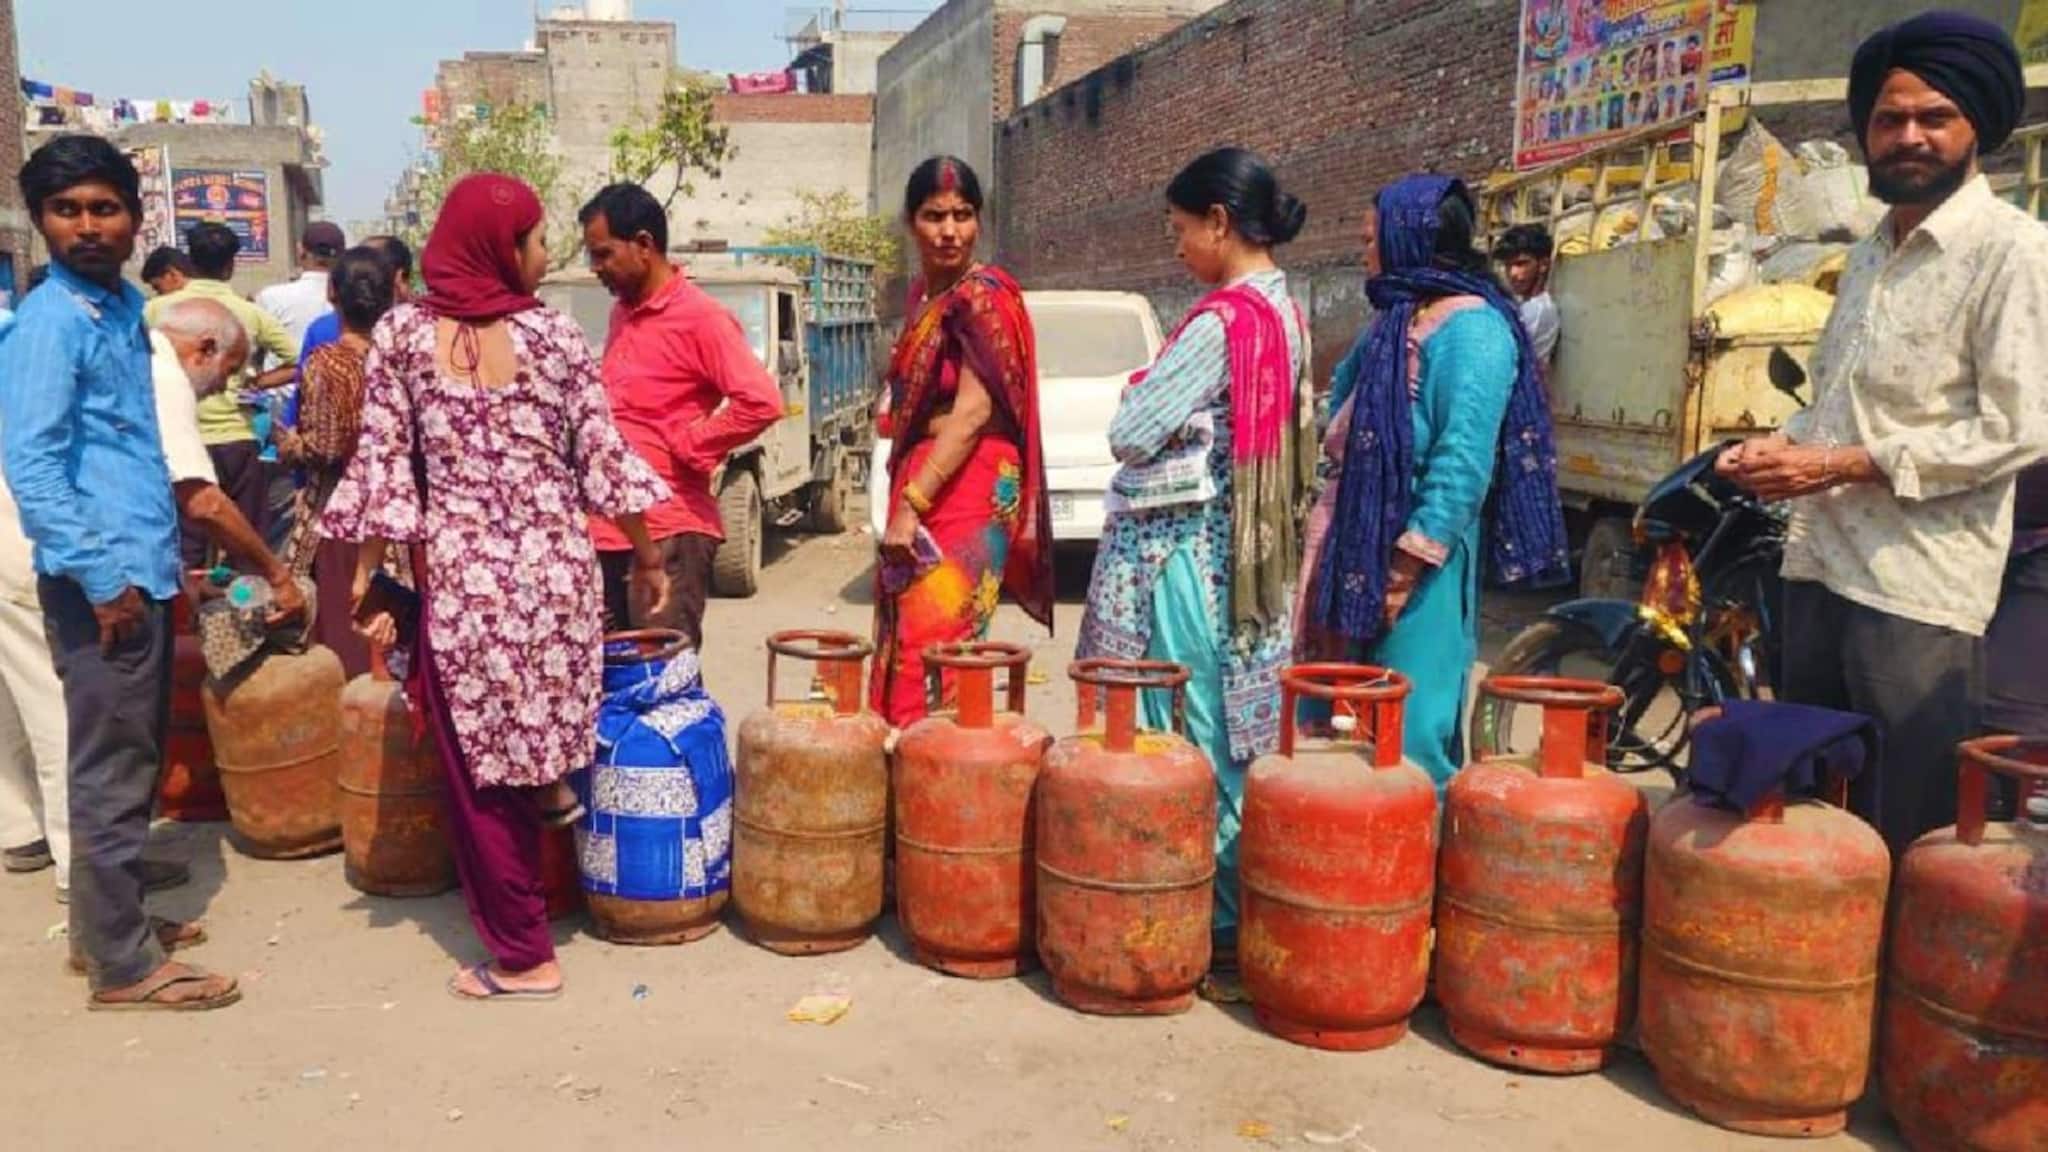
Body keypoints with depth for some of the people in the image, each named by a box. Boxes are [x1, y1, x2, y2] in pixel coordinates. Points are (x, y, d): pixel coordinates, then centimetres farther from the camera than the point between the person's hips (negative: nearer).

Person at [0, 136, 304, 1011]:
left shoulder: (125, 308, 13)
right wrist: (103, 579, -21)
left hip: (143, 569, 9)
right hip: (104, 579, -9)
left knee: (134, 760, 17)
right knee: (112, 769, -1)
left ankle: (114, 917, 30)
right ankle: (121, 964, 8)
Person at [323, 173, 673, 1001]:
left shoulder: (401, 334, 0)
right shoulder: (555, 336, -2)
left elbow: (383, 465, -2)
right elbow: (603, 460, -1)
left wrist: (368, 576, 6)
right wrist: (648, 559, 10)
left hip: (457, 578, 0)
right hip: (555, 574, 0)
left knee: (478, 776, 11)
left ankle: (522, 956, 21)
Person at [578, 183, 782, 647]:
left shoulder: (700, 317, -11)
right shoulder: (622, 314, 15)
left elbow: (762, 402, -22)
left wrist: (688, 447, -14)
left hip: (668, 532, -8)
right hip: (608, 529, 8)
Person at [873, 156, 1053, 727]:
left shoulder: (984, 296, -12)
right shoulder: (923, 293, 14)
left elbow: (974, 409, -21)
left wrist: (912, 503, -24)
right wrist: (892, 411, 10)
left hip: (965, 486, -9)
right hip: (917, 479, 9)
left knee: (933, 648, -9)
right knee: (905, 647, 12)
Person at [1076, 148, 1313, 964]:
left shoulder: (1222, 320, -18)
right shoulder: (1282, 312, 10)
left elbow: (1130, 434, -16)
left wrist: (1140, 395, 4)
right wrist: (1161, 396, 8)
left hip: (1183, 547, -9)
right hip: (1239, 546, 9)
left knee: (1191, 736, 0)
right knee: (1231, 730, 15)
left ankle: (1214, 919, 11)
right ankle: (1235, 907, 25)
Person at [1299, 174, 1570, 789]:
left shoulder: (1471, 328, -11)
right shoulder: (1394, 320, 17)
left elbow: (1464, 460, -18)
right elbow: (1342, 398, 27)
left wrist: (1408, 565, -20)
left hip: (1414, 557, -9)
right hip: (1355, 546, 9)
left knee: (1407, 730, -2)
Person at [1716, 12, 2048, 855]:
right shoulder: (1871, 254, 18)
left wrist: (1837, 465, -16)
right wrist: (1783, 446, 4)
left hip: (1919, 591, -8)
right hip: (1822, 564, 8)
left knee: (1906, 840, 0)